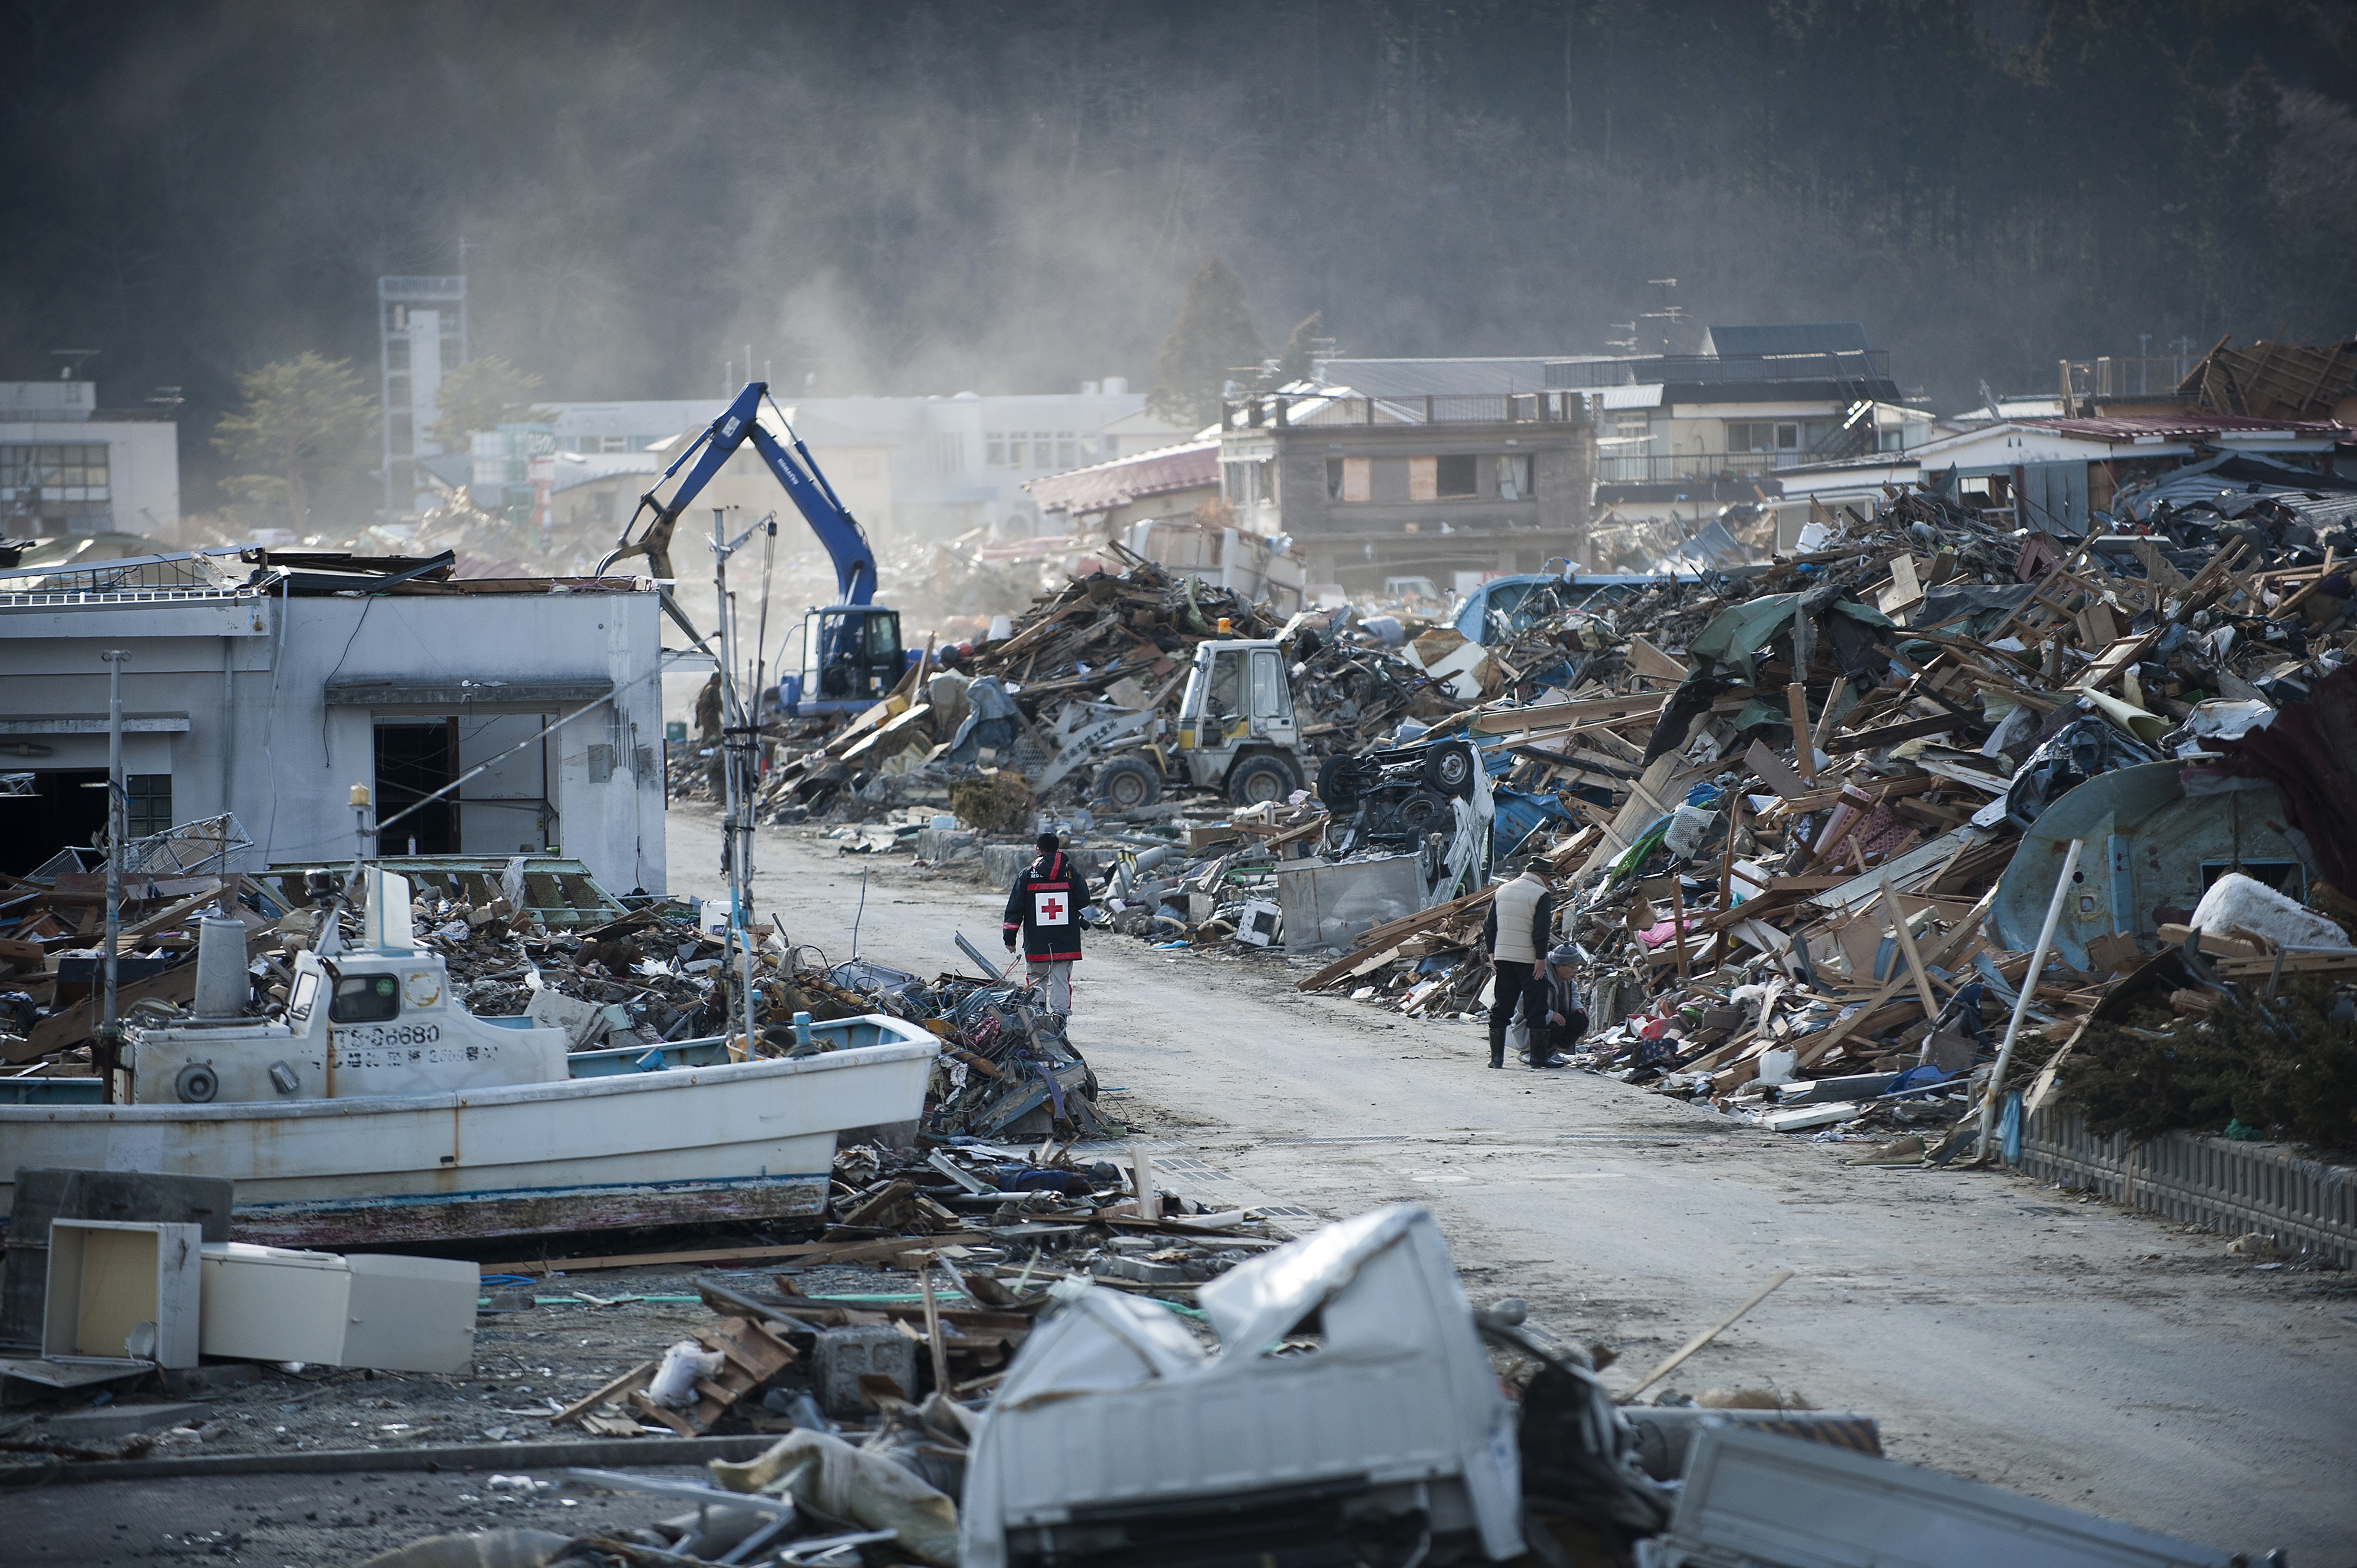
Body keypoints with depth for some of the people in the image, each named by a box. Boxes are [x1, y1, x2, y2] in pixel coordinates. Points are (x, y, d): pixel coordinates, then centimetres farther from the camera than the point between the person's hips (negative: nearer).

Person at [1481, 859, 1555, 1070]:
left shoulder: (1503, 891, 12)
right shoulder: (1541, 895, -8)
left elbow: (1490, 926, 12)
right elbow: (1541, 931, -15)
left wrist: (1492, 953, 13)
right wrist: (1541, 958, -12)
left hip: (1503, 957, 5)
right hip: (1528, 958, -5)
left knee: (1501, 1008, 9)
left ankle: (1496, 1056, 5)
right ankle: (1537, 1056, 3)